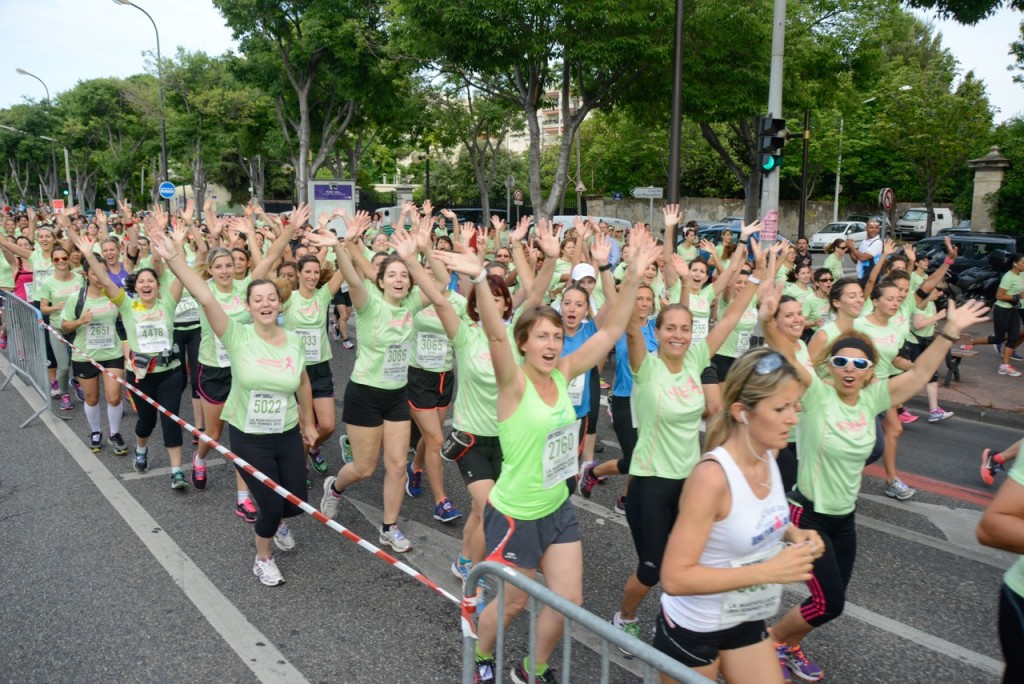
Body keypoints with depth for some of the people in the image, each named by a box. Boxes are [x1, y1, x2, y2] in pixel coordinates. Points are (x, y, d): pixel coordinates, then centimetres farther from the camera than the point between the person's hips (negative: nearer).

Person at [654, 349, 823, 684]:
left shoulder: (768, 457, -7)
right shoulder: (712, 476, -30)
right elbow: (675, 577, -30)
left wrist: (790, 533, -6)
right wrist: (767, 571, -31)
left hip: (746, 623, 7)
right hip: (692, 631, -6)